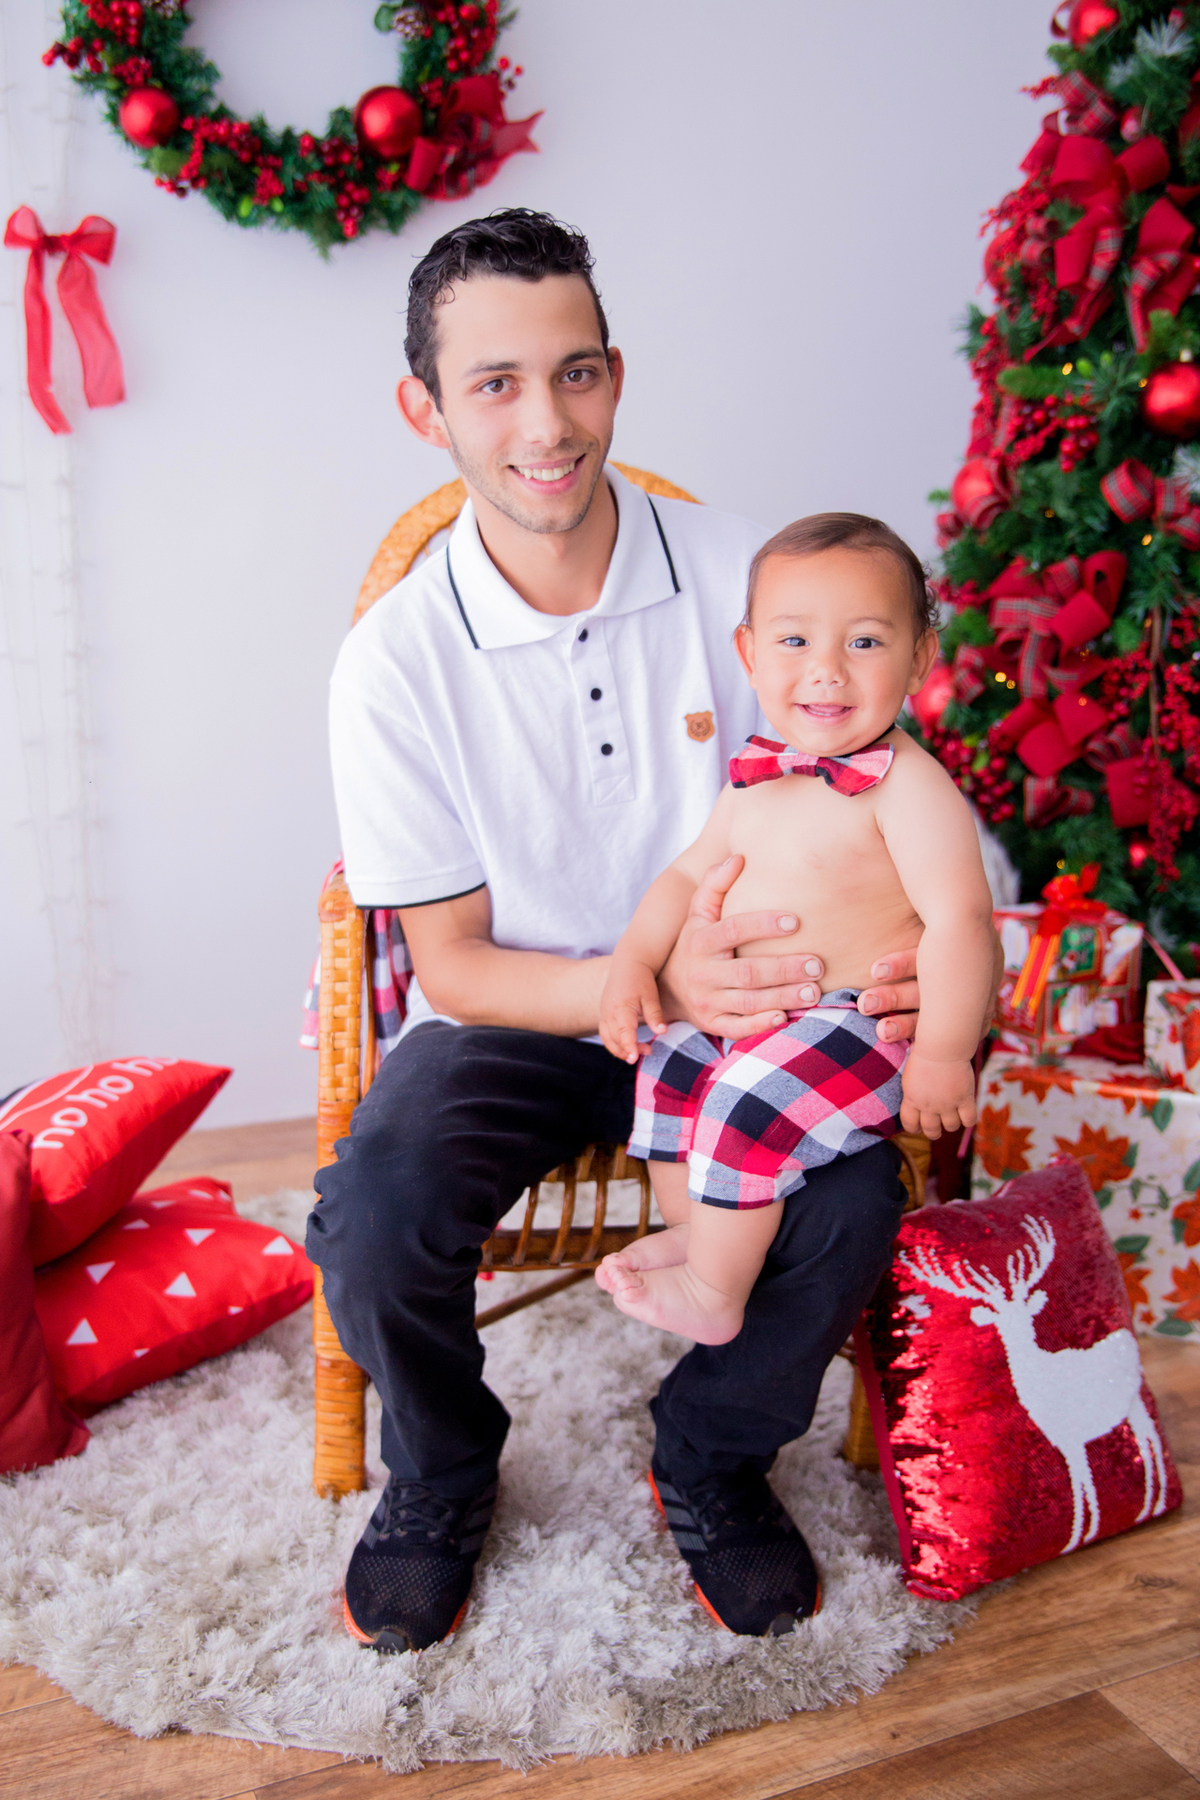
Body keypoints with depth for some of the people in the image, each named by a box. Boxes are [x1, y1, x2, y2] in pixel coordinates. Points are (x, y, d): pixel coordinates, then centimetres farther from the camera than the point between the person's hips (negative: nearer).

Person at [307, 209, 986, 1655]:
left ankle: (709, 1453, 8)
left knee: (852, 1199, -26)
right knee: (372, 1224, -28)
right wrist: (650, 985, -28)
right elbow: (452, 963, -9)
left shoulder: (742, 579, -9)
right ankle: (439, 1473, 9)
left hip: (729, 998, 1)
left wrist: (893, 964, -22)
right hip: (510, 1018, -1)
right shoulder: (396, 661, -13)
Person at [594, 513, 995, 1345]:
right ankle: (692, 1230, 30)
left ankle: (714, 1294, 0)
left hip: (861, 1020, -8)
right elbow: (692, 872, 15)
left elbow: (958, 919, -25)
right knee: (666, 1064, 10)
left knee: (747, 1107, -22)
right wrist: (635, 960, 1)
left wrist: (943, 1057, -25)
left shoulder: (909, 785, -20)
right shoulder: (759, 777, 5)